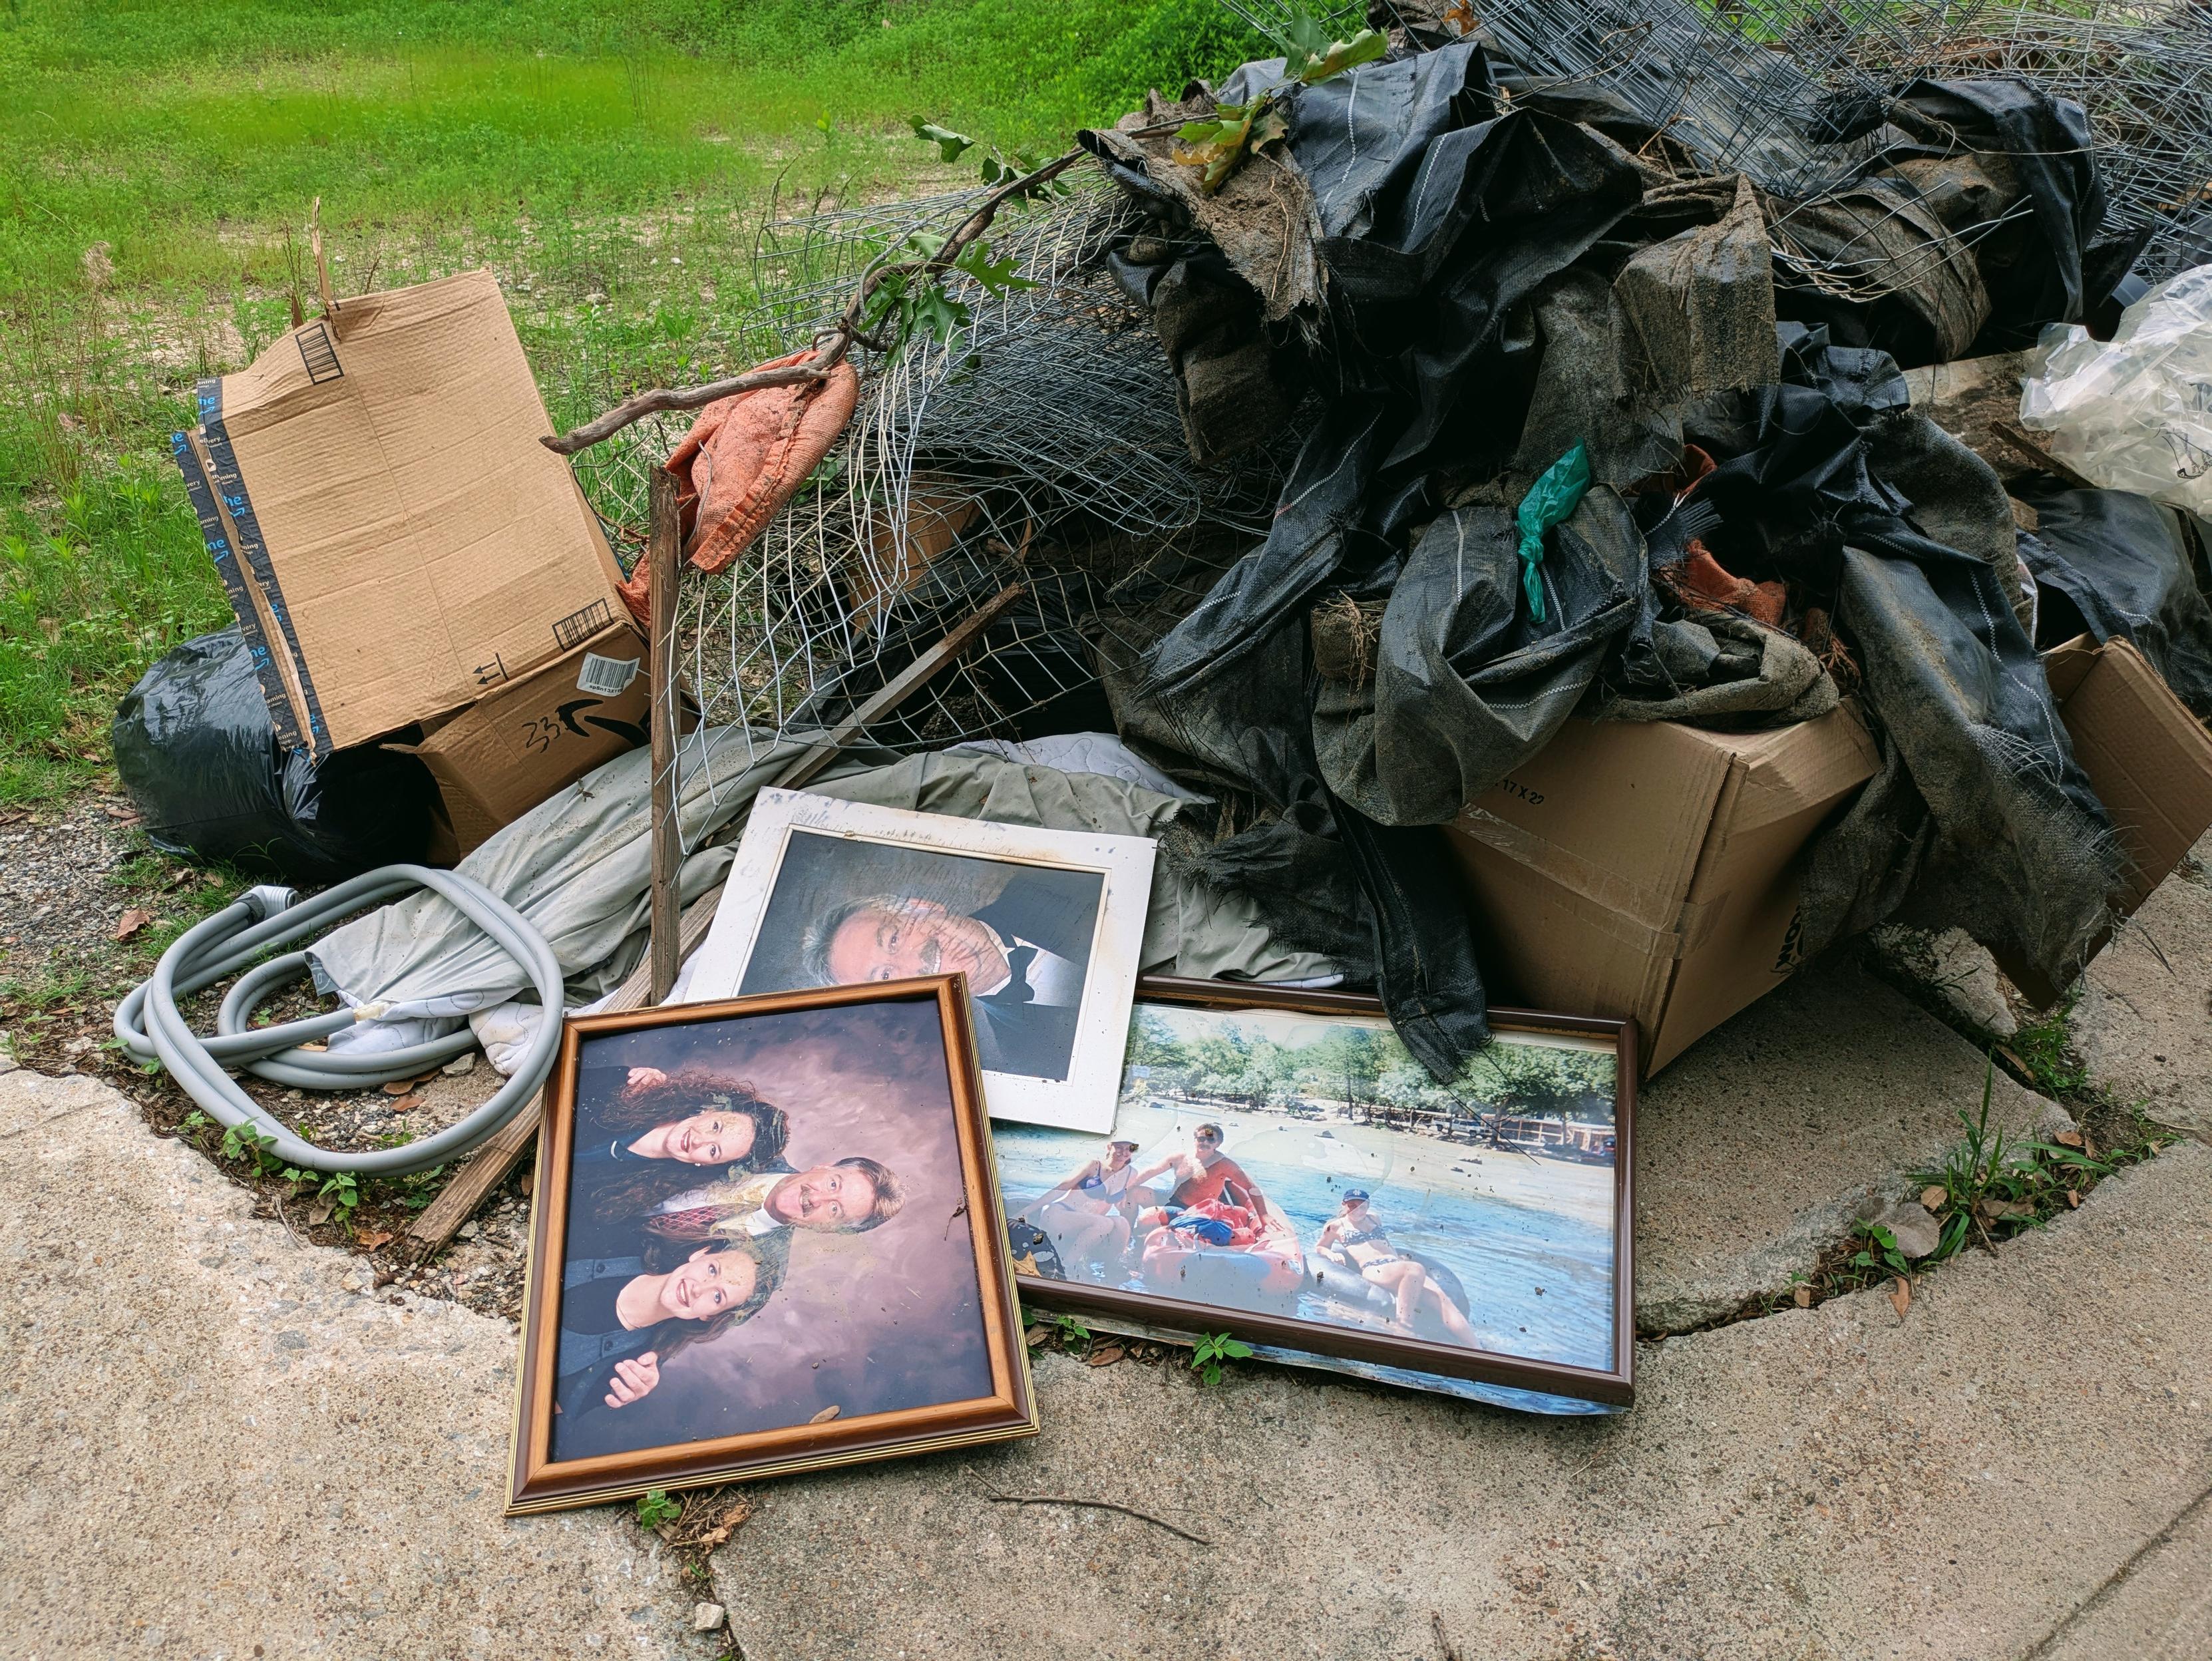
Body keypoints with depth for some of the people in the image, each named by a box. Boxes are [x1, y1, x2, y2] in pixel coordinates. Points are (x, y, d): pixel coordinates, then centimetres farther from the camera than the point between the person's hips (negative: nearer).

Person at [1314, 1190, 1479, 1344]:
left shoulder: (1373, 1218, 30)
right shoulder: (1337, 1225, 16)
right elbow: (1319, 1247, 25)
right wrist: (1331, 1254, 2)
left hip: (1395, 1265, 6)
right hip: (1372, 1269, -6)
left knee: (1438, 1297, -22)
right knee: (1416, 1270, -40)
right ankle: (1404, 1324, -40)